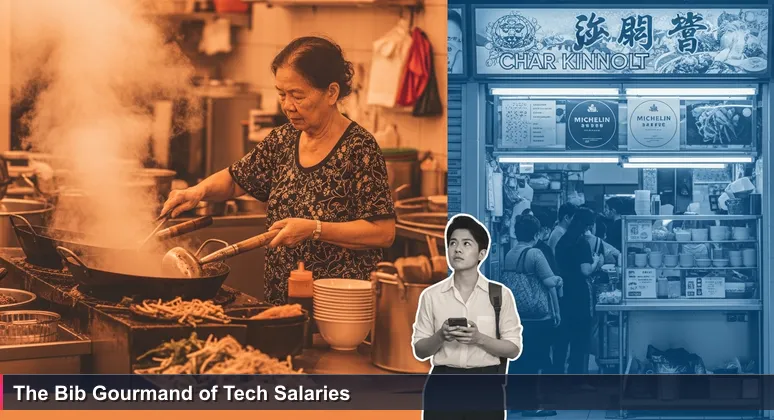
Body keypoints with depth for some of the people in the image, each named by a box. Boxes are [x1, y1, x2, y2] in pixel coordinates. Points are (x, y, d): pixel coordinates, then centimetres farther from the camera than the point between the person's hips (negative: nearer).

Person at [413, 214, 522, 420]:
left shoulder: (500, 294, 1)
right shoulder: (431, 295, 4)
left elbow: (514, 348, 0)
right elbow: (419, 350, 5)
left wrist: (479, 338, -17)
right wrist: (440, 336, -16)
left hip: (485, 386, -1)